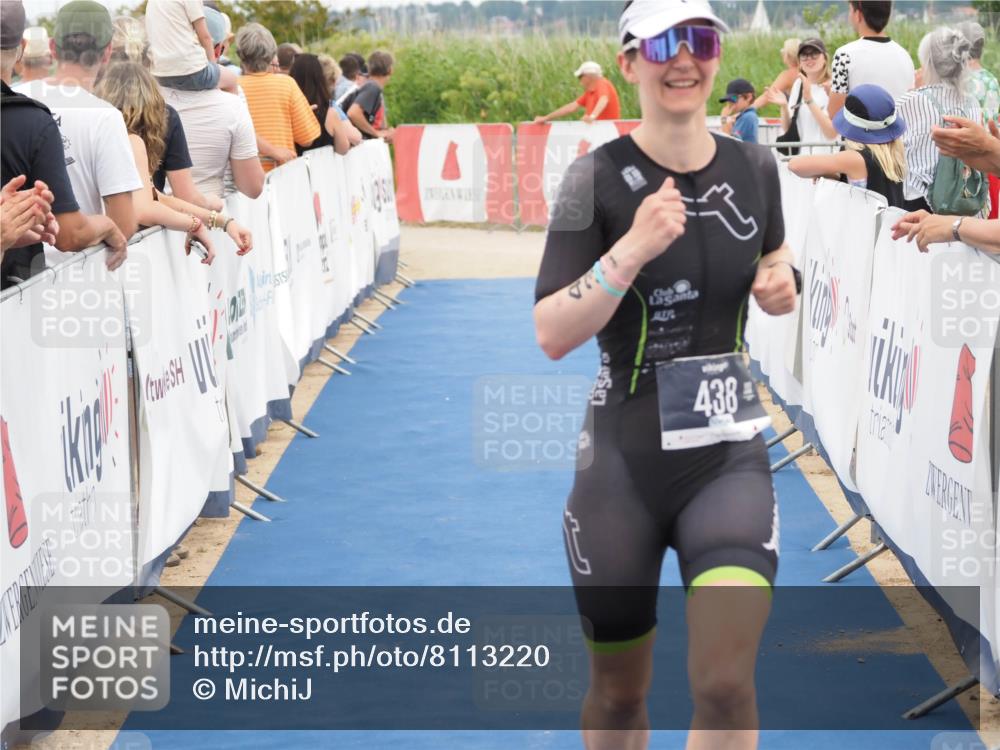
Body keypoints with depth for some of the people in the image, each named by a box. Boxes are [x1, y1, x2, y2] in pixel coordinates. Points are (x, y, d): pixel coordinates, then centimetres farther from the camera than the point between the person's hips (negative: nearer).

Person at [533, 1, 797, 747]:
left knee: (726, 683, -15)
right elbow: (551, 336, -16)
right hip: (623, 461, -2)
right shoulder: (600, 177, -10)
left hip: (730, 456, 2)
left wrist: (782, 281, -1)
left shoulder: (754, 168, 1)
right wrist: (632, 249, -28)